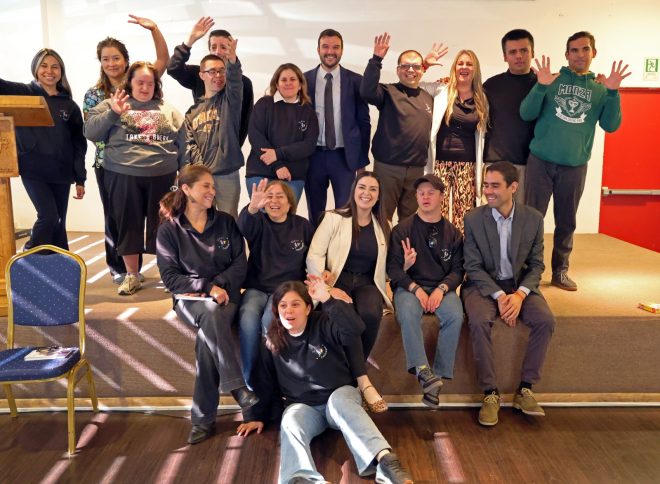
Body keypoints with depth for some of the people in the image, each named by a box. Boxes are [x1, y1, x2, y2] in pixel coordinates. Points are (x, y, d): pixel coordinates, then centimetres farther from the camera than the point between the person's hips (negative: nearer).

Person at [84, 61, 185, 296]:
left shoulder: (168, 110, 12)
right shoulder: (111, 105, 7)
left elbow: (182, 144, 12)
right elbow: (91, 132, -1)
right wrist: (112, 114, -14)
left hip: (162, 176, 1)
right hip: (124, 176, -1)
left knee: (162, 224, 7)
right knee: (128, 225, 6)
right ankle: (131, 276, 20)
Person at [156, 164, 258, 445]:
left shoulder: (225, 222, 8)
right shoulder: (169, 229, 2)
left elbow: (240, 264, 3)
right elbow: (170, 277, -4)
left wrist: (218, 284, -14)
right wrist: (207, 287, -16)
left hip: (225, 294, 2)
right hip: (189, 298, -1)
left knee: (208, 337, -30)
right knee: (212, 314, -37)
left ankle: (204, 419, -22)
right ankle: (235, 386, -32)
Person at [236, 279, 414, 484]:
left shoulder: (323, 325, -8)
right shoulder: (272, 341, 2)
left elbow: (355, 329, -28)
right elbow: (265, 382, 12)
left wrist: (327, 299, -34)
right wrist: (256, 416, 10)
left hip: (339, 395, -2)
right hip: (303, 406, 2)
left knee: (339, 400, -36)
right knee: (290, 421, -31)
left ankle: (385, 461, -52)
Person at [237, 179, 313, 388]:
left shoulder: (303, 225, 9)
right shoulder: (259, 223, 4)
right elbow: (243, 227, -22)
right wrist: (252, 208, -44)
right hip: (257, 288, 1)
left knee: (269, 320, -31)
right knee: (248, 320, -31)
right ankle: (250, 379, -14)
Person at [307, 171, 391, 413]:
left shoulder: (382, 226, 17)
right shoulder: (334, 218, 4)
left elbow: (384, 266, 18)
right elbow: (314, 256, -7)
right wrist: (328, 287, -20)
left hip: (367, 284, 3)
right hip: (338, 281, -2)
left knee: (371, 313, -32)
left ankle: (353, 371, -12)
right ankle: (363, 381, -27)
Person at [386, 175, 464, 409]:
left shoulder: (452, 232, 11)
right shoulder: (402, 229, 4)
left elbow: (458, 269, 7)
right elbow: (393, 268, 0)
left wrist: (442, 289, -12)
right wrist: (416, 289, -14)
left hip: (442, 288, 2)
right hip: (409, 286, -1)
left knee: (455, 315, -29)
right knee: (408, 313, -34)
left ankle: (439, 376, -22)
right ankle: (422, 371, -37)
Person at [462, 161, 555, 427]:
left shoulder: (533, 218, -2)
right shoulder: (473, 218, -7)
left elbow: (537, 265, 2)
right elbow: (473, 267, -7)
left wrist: (519, 295, -15)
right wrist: (499, 296, -19)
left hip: (520, 285, 2)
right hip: (484, 285, -2)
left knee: (545, 320, -24)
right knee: (479, 321, -32)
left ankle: (525, 389, -8)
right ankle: (490, 393, -17)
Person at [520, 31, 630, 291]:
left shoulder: (600, 89, 9)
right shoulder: (552, 80, 3)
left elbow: (611, 125, 1)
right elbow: (526, 114, -4)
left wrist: (613, 93, -12)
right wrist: (540, 87, -18)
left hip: (575, 166, 2)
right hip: (541, 161, -2)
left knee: (567, 222, 10)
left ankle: (560, 271, 22)